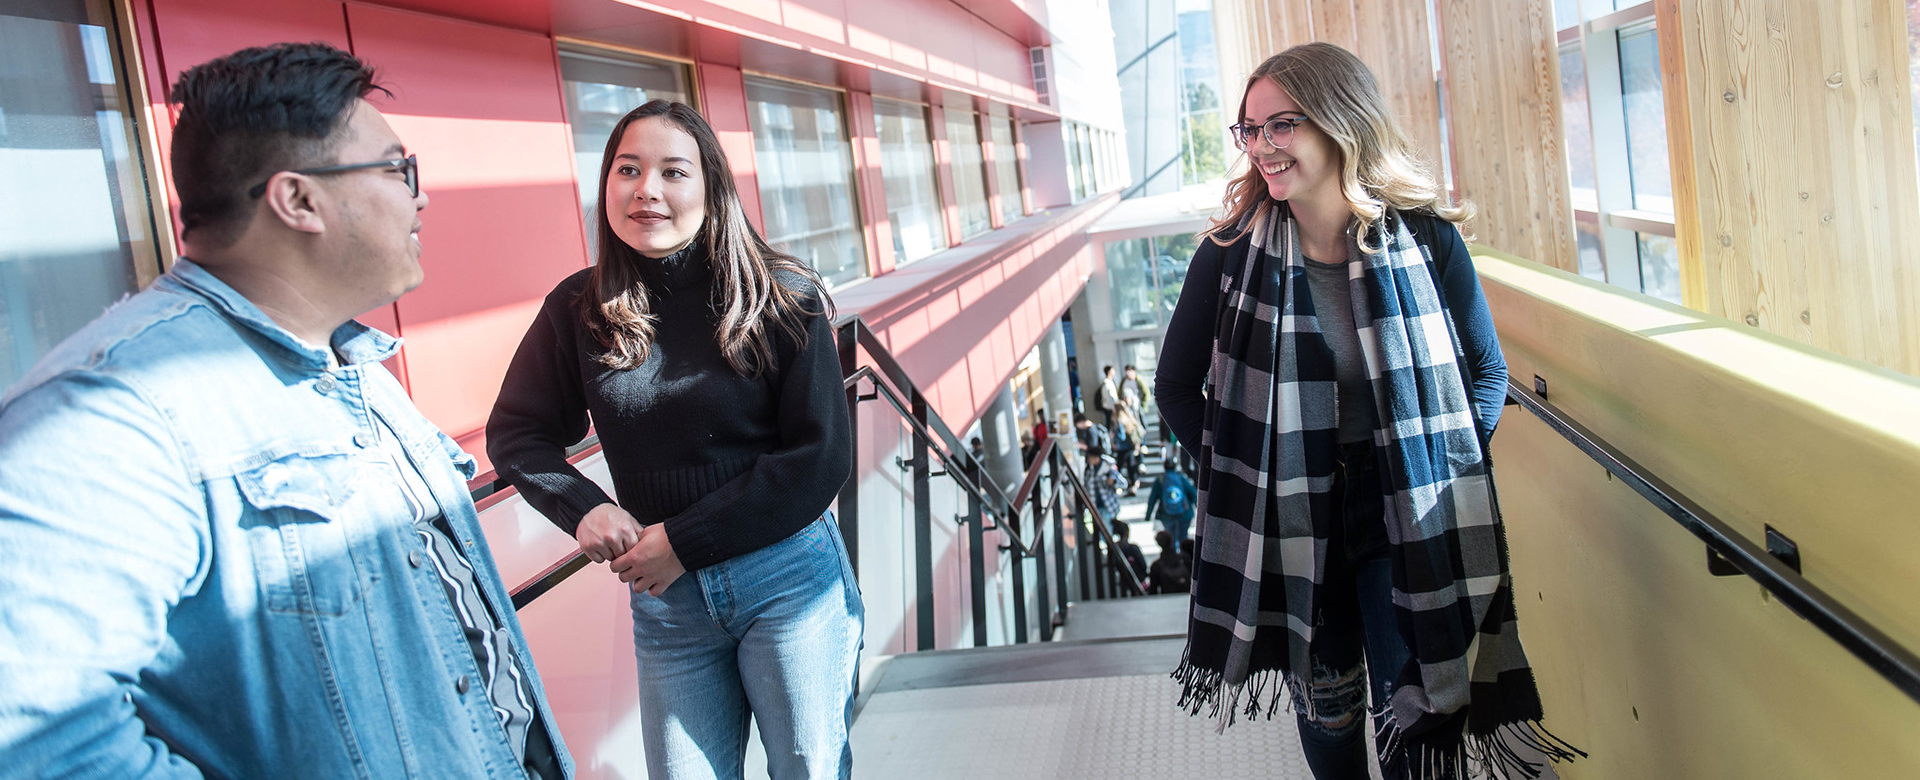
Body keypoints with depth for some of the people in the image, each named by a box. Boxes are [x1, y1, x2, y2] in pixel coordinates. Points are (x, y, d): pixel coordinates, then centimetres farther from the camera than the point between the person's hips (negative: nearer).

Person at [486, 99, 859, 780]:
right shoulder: (580, 310, -2)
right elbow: (514, 435, 9)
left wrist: (686, 541, -14)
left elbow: (822, 458, -11)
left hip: (788, 577, -2)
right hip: (664, 598, 2)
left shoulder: (782, 297, -9)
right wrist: (583, 508, -10)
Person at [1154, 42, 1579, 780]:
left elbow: (1487, 371, 3)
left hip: (1408, 523, 0)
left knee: (1416, 717, 6)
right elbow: (1177, 385, 2)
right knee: (1327, 704, 18)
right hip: (1289, 520, 1)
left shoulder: (1425, 237, -9)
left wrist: (1435, 467, -6)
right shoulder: (1231, 252, -9)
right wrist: (1241, 472, -4)